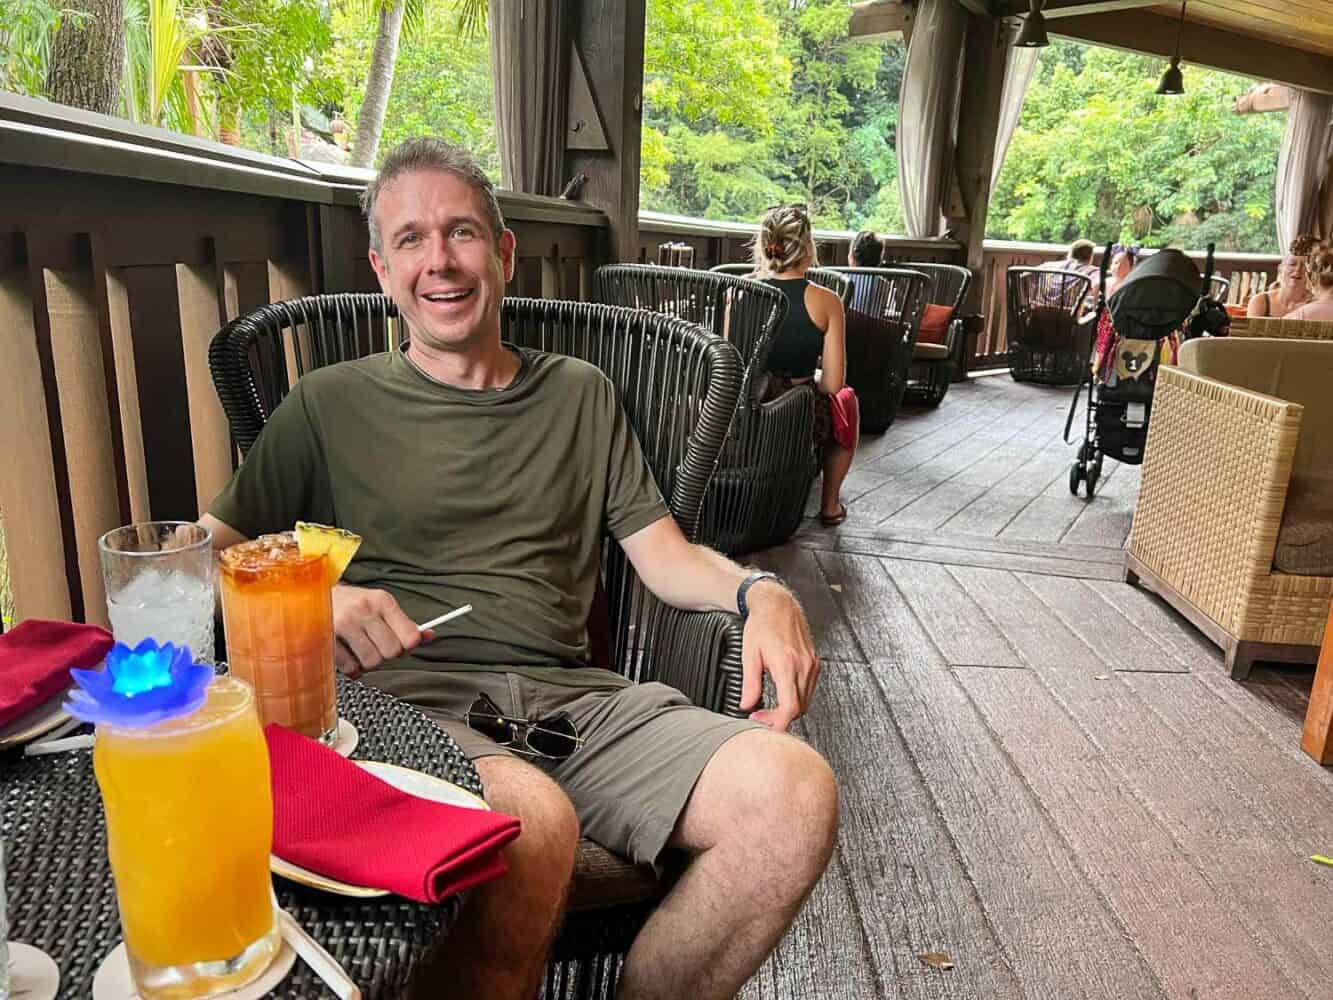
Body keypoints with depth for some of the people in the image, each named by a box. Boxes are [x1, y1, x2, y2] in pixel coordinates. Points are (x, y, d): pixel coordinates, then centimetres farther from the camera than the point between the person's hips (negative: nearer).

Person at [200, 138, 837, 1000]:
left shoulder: (581, 395, 20)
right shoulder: (331, 404, 13)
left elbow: (665, 555, 15)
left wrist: (758, 590, -6)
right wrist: (313, 596, -10)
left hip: (573, 697, 4)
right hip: (405, 698, -3)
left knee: (797, 792, -21)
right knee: (534, 823, -37)